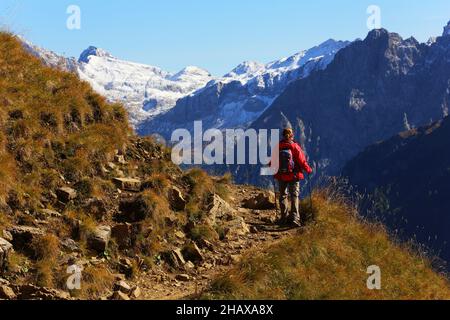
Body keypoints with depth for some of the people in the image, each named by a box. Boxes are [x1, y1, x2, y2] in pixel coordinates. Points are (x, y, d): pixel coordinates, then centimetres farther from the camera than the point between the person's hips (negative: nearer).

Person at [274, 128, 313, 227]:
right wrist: (308, 170, 6)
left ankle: (284, 218, 17)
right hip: (294, 175, -3)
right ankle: (295, 217, -10)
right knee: (294, 196, 1)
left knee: (283, 196, 14)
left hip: (281, 176, 3)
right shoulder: (295, 147, -13)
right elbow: (302, 160, -10)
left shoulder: (278, 147, -4)